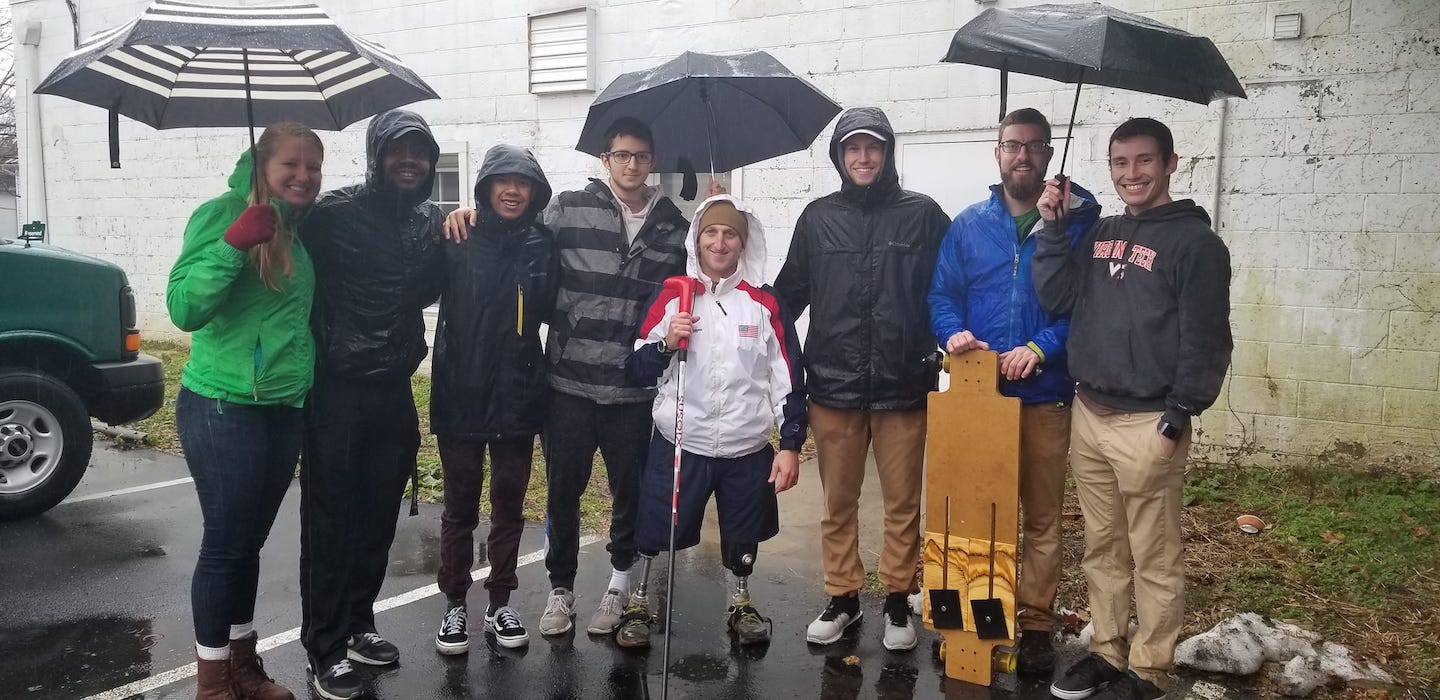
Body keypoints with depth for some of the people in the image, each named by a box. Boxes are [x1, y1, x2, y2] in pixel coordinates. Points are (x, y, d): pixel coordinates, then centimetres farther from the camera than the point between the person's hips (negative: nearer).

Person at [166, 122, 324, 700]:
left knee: (250, 542, 16)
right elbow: (184, 308, -19)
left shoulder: (297, 228, 10)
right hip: (223, 409, -7)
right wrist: (234, 242, -28)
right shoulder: (222, 212, -11)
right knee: (225, 545, 2)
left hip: (286, 410, 7)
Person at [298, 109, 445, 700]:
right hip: (336, 389, -5)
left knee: (378, 516, 13)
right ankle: (325, 648, 14)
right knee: (330, 520, 2)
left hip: (395, 389, 5)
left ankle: (357, 624, 30)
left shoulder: (432, 221, 7)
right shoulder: (335, 213, -9)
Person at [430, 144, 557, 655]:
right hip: (460, 395, -2)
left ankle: (500, 603, 27)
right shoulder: (458, 240, -2)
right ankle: (454, 606, 24)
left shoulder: (542, 245, 3)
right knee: (460, 507, 10)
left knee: (509, 505, 12)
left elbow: (546, 309, 7)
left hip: (518, 396, 2)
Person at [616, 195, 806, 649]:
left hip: (747, 449, 1)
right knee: (655, 530, 5)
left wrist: (790, 445, -3)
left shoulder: (765, 303, 0)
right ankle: (638, 605, 27)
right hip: (679, 444, -1)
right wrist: (666, 343, -18)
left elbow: (788, 379, 1)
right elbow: (636, 372, 1)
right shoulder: (671, 297, -1)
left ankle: (742, 604, 38)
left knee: (743, 536, 15)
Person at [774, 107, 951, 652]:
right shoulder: (818, 218, 7)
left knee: (903, 503, 8)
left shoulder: (923, 215, 2)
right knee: (838, 502, 12)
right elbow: (789, 293, 10)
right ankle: (842, 598, 27)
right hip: (832, 385, 2)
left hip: (903, 386, -1)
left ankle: (897, 601, 24)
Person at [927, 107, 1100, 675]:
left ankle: (1037, 623, 20)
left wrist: (1041, 348, -20)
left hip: (1045, 395, -2)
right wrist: (953, 333, -14)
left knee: (1042, 517, 7)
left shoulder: (1075, 223, -1)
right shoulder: (969, 225, 7)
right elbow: (942, 294, 6)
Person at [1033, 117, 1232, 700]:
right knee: (1102, 547, 14)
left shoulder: (1195, 241, -4)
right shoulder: (1099, 234, 14)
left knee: (1154, 557, 3)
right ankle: (1107, 651, 26)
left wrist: (1178, 418, -12)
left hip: (1148, 423, -6)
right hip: (1088, 415, 6)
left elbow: (1205, 340, -8)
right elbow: (1056, 299, 6)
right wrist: (1053, 229, 0)